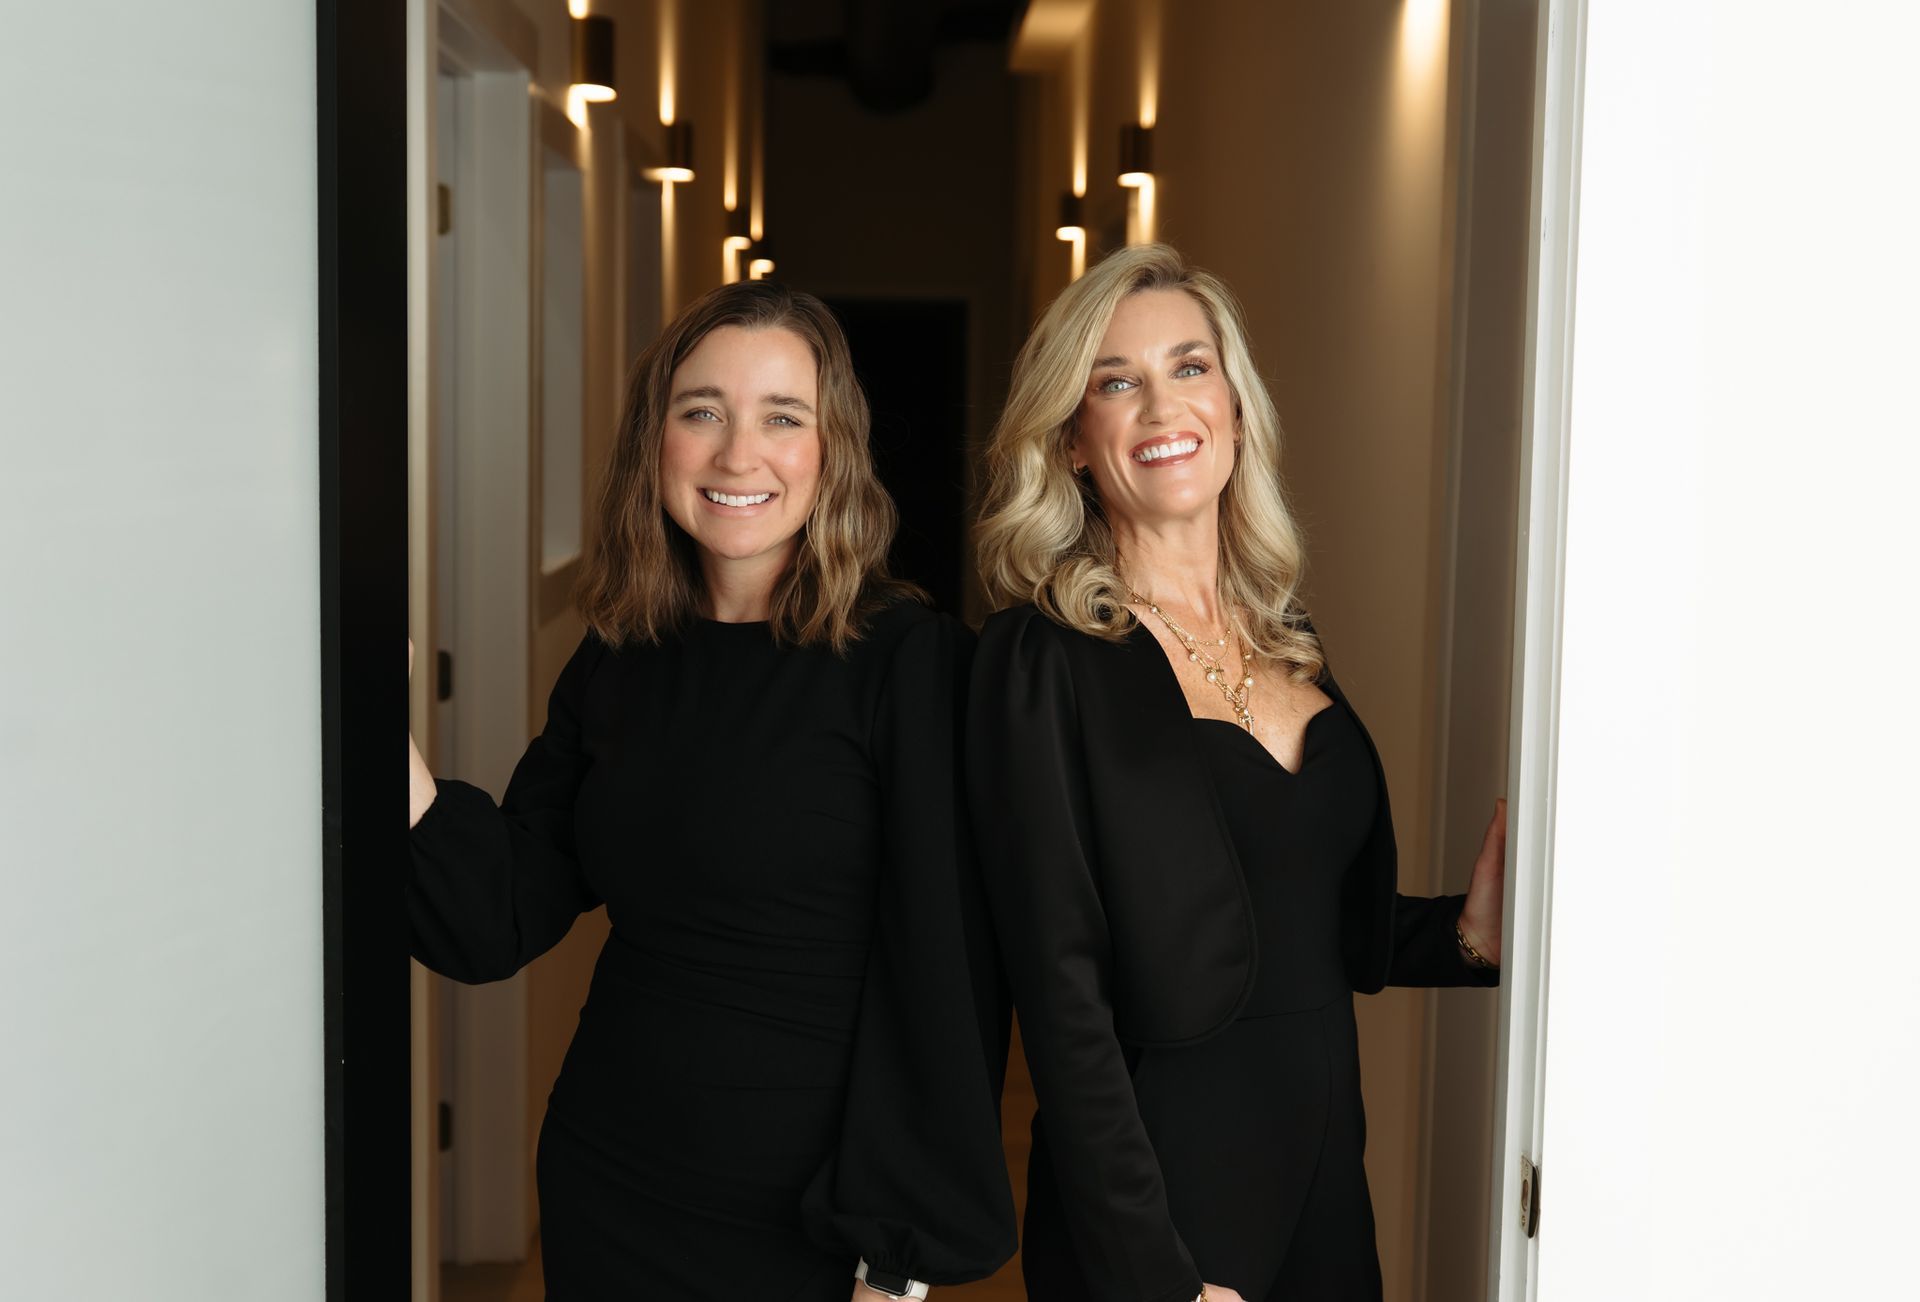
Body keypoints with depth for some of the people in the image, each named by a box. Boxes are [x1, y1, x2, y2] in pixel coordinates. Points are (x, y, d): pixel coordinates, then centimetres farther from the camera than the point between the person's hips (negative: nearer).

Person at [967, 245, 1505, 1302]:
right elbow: (1063, 990, -17)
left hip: (1325, 1172, 6)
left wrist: (1467, 933, -4)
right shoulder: (1044, 656, -14)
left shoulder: (1283, 640, 6)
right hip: (1156, 1197, -6)